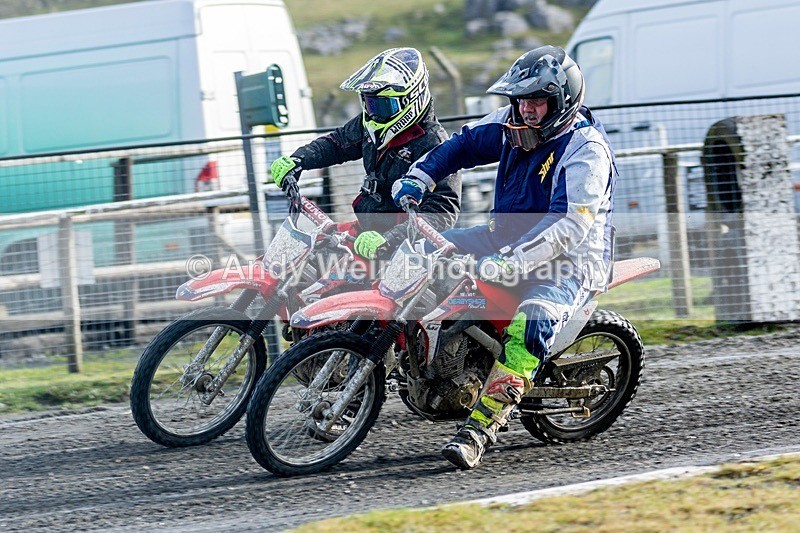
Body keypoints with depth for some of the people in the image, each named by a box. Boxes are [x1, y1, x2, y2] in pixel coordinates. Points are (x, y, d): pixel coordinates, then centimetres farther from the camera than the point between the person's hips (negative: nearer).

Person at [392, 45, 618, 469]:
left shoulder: (586, 150, -21)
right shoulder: (514, 125, 3)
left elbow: (570, 226, -32)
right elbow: (463, 145, 19)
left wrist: (513, 261, -43)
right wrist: (417, 179, 2)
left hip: (570, 259, -9)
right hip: (507, 239, 9)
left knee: (530, 327, -36)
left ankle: (480, 429, -42)